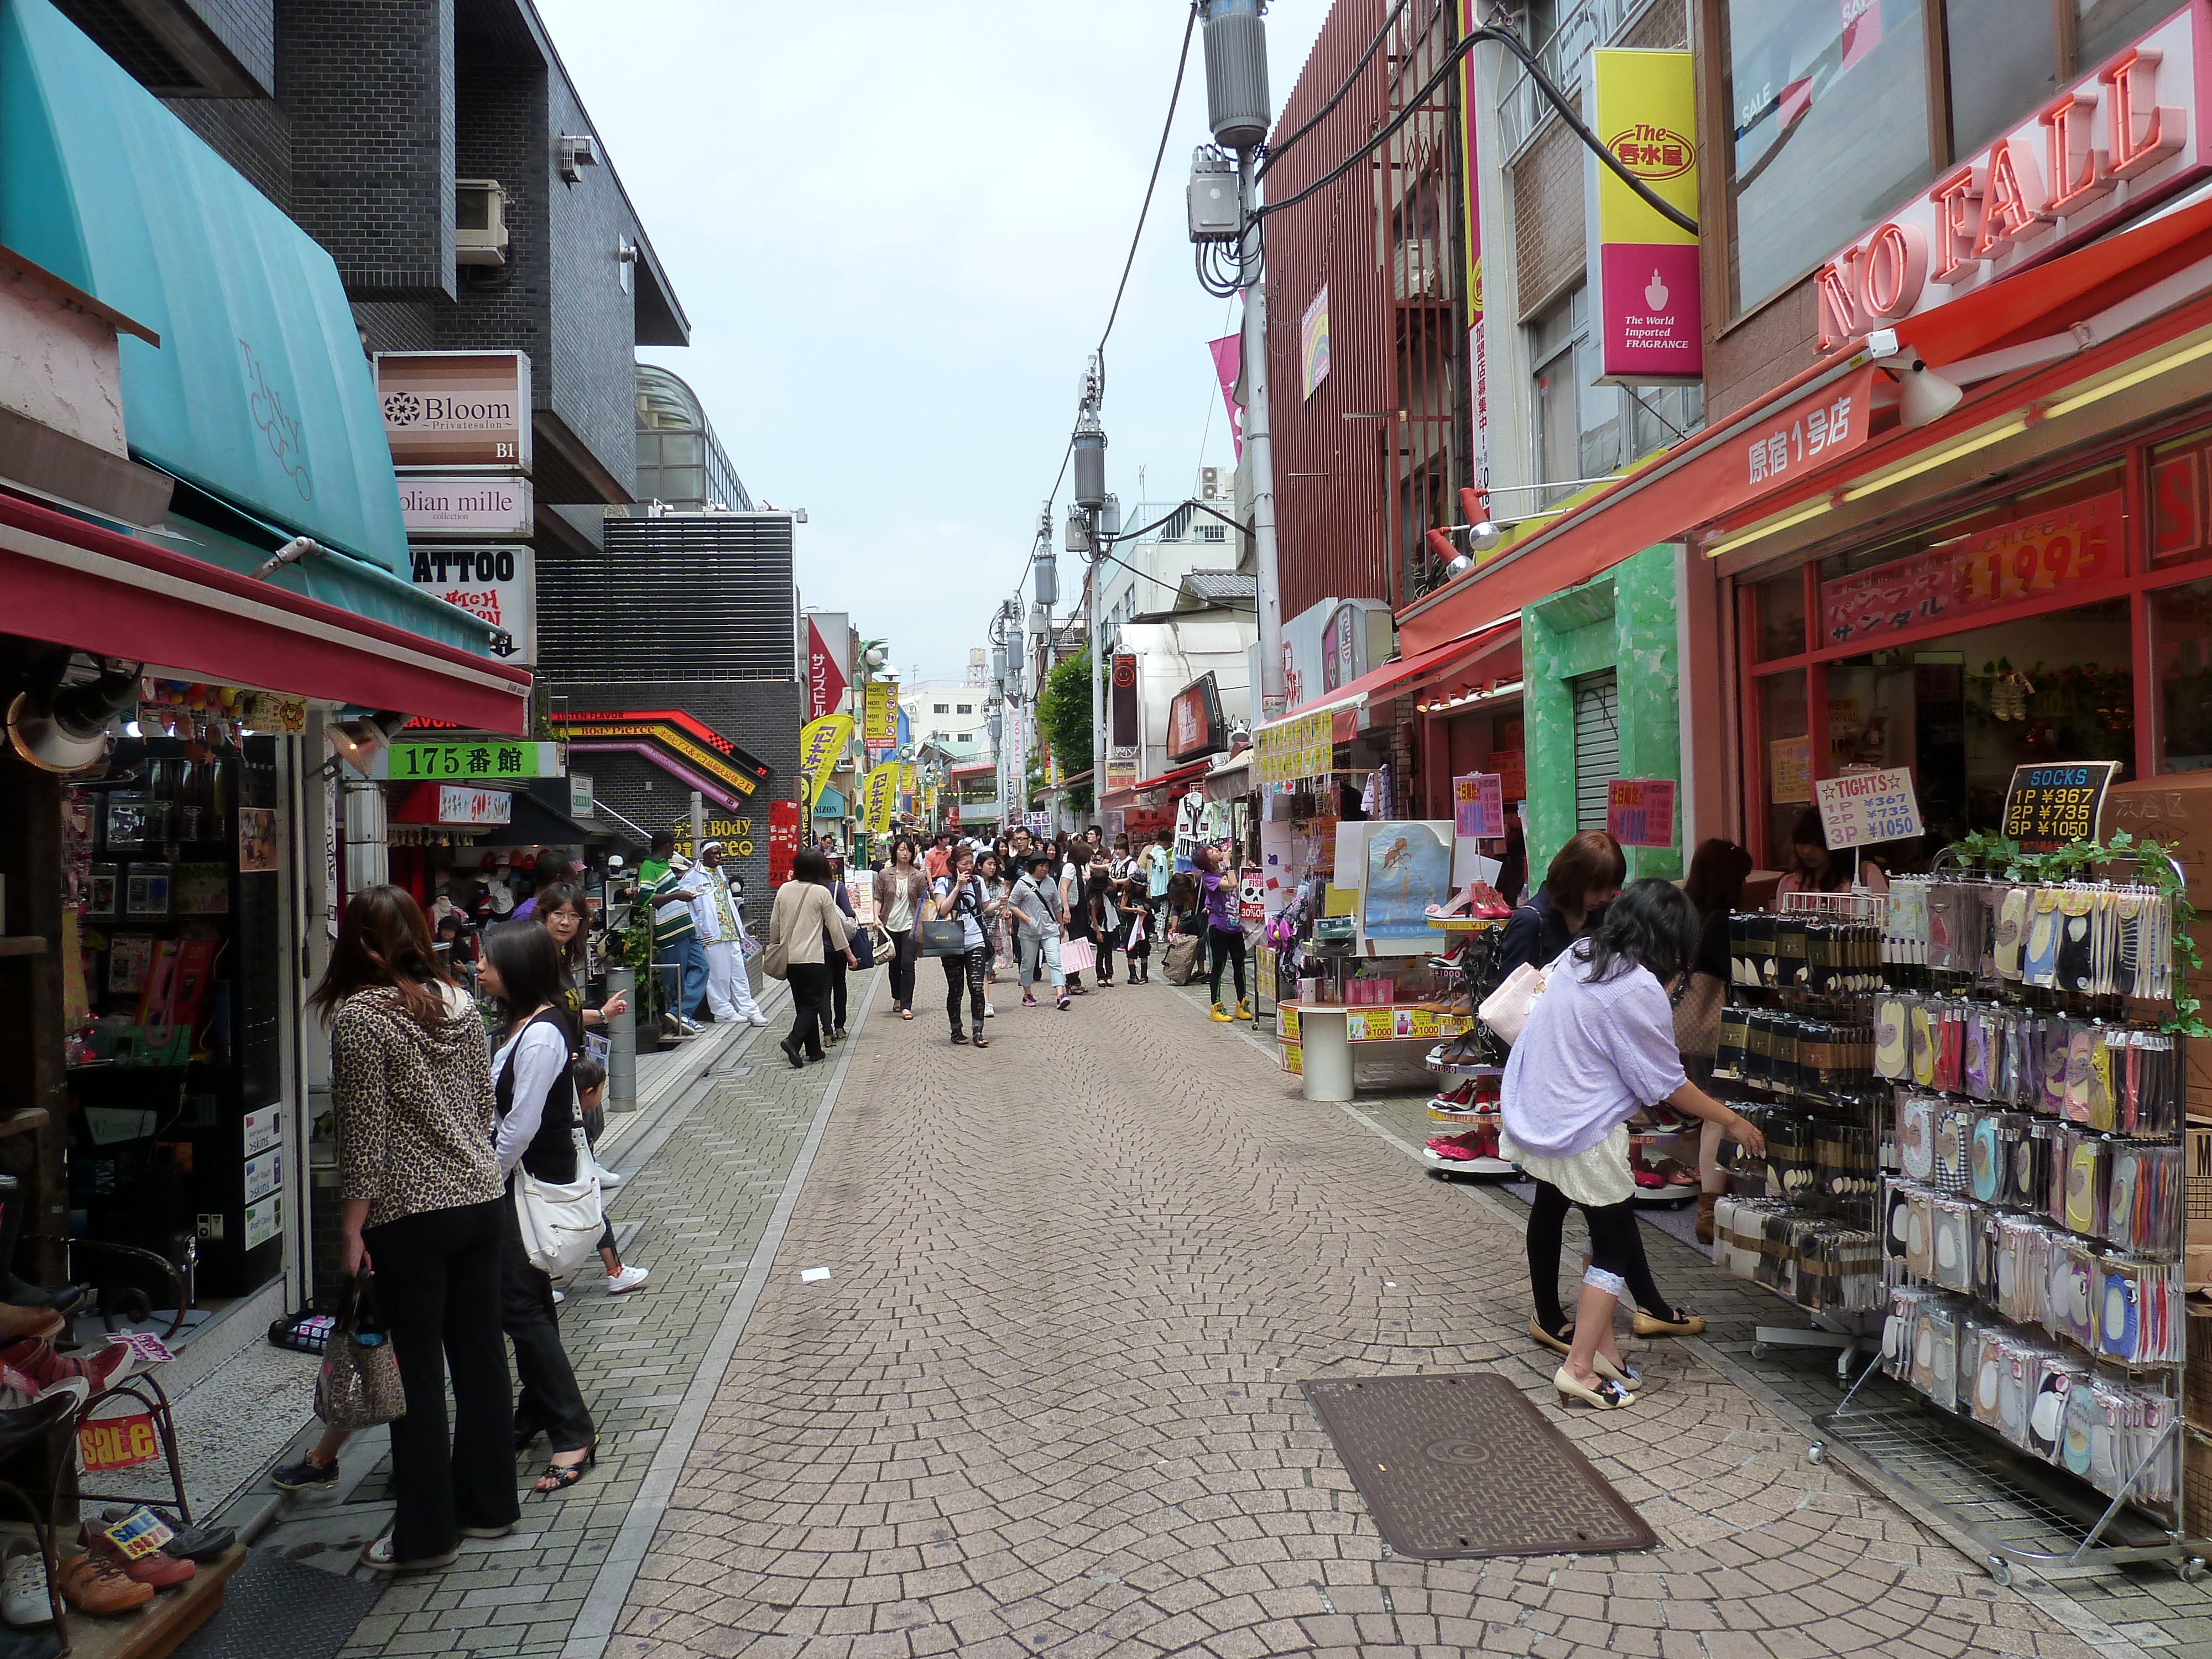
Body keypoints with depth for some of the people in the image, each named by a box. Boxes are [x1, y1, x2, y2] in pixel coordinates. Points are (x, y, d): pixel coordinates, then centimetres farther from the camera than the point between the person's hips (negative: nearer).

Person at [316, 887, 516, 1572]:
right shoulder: (459, 1002, 6)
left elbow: (363, 1136, -14)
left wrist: (351, 1230, -9)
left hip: (409, 1214, -6)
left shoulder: (359, 1016, -12)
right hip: (481, 1199, 6)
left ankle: (425, 1534, 14)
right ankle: (489, 1504, 27)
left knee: (415, 1370, 4)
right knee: (480, 1353, 14)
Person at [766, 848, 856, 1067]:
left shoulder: (784, 890, 4)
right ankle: (793, 1041, -19)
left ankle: (813, 1050, 16)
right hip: (812, 956, -5)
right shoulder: (822, 893, -8)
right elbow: (835, 926, -3)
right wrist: (849, 953, 7)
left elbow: (774, 924, 9)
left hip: (788, 957, 5)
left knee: (802, 1003, 13)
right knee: (812, 1003, 1)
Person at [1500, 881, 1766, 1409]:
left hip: (1532, 1121, 8)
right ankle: (1580, 1369, 4)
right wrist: (1734, 1122, 1)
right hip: (1582, 1137, -8)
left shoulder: (1576, 956, 3)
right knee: (1614, 1246, 5)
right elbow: (1669, 1085, -12)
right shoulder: (1640, 991, -19)